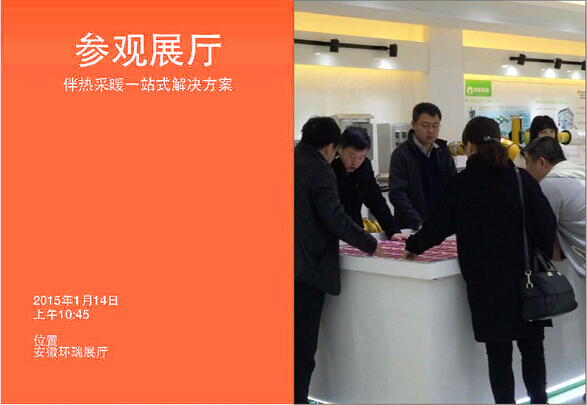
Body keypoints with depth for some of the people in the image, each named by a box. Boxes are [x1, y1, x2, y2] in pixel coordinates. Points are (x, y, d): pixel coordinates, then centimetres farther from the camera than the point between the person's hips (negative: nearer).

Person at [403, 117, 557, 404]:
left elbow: (437, 226, 1)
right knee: (532, 348, 15)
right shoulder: (522, 179, -4)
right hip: (526, 279, 1)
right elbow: (547, 226, -4)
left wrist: (413, 247, 19)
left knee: (498, 353, 8)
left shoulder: (460, 184, -5)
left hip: (486, 283, -1)